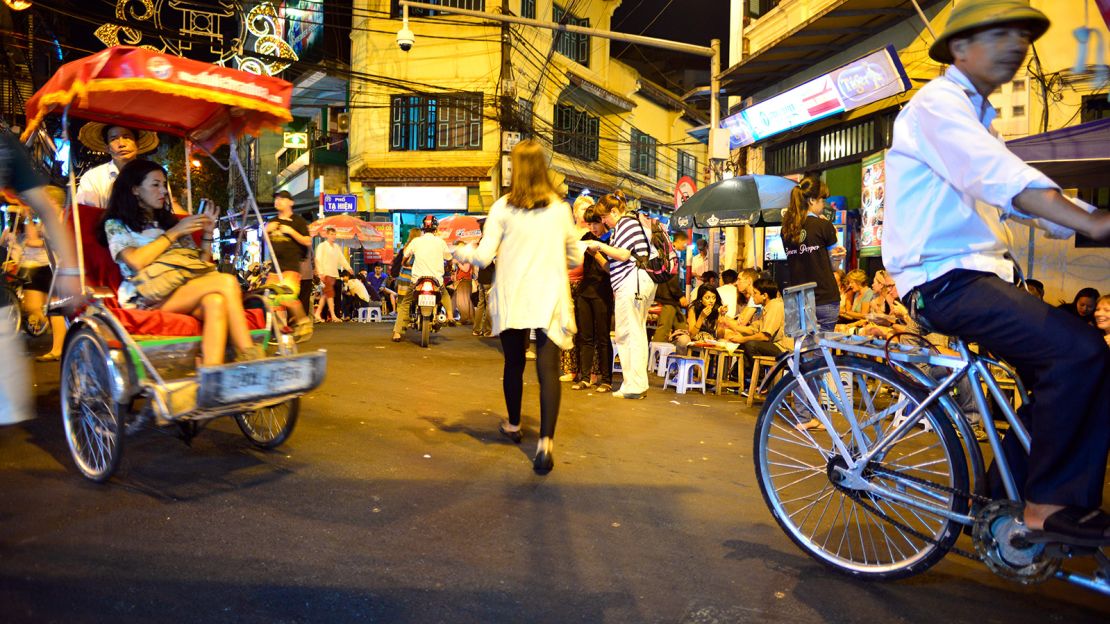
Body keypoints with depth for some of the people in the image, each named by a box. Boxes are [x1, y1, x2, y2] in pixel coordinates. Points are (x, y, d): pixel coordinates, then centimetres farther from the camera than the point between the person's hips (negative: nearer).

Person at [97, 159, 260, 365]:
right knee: (227, 282, -29)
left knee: (215, 302, -35)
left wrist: (207, 234, 10)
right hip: (145, 297, -4)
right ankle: (249, 357, -34)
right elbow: (136, 262, -9)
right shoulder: (116, 225, 13)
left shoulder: (169, 222, 29)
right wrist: (173, 233, -4)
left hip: (182, 293, 5)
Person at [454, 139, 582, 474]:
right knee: (548, 368, -5)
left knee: (514, 363, 18)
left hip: (512, 299, 0)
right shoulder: (560, 209, 4)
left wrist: (462, 252, 15)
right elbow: (575, 258, 11)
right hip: (550, 299, 0)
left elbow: (484, 257, -6)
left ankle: (513, 425, 36)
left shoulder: (503, 208, -4)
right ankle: (546, 440, -20)